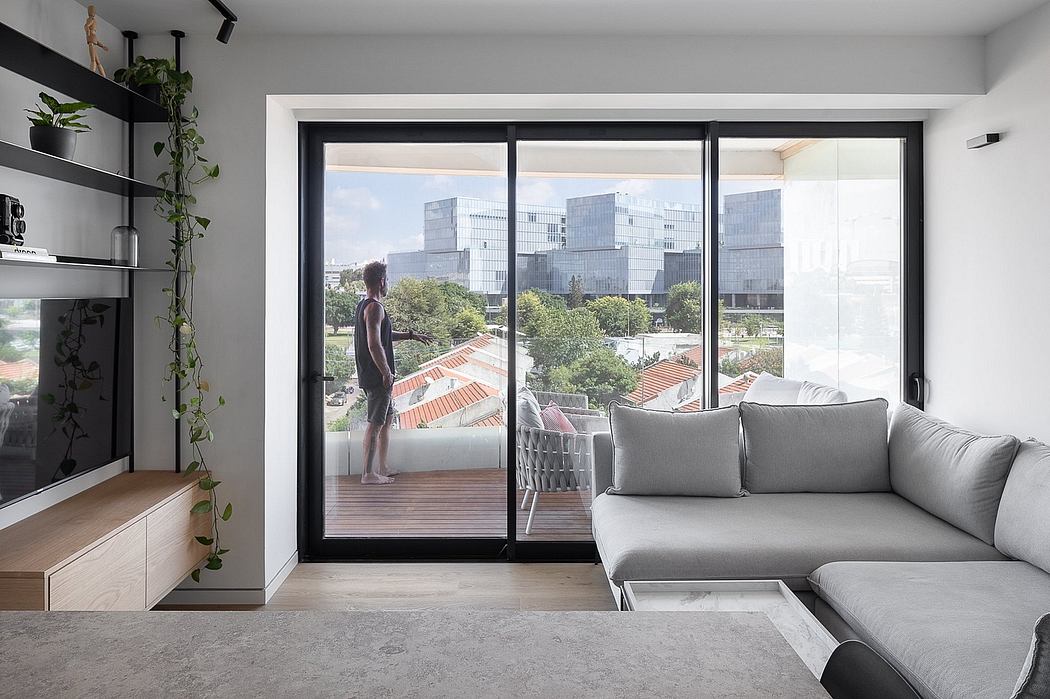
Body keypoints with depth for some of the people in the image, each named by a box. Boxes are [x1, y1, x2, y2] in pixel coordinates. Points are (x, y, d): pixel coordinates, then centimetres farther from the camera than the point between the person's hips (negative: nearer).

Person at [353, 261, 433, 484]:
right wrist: (387, 373, -19)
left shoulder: (363, 305, 15)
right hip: (377, 376, -10)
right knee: (375, 423, -4)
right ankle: (368, 474, 3)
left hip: (371, 376, 10)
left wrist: (411, 335, 28)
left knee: (387, 418, 18)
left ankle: (383, 468, 26)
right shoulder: (375, 307, -17)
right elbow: (374, 345, -25)